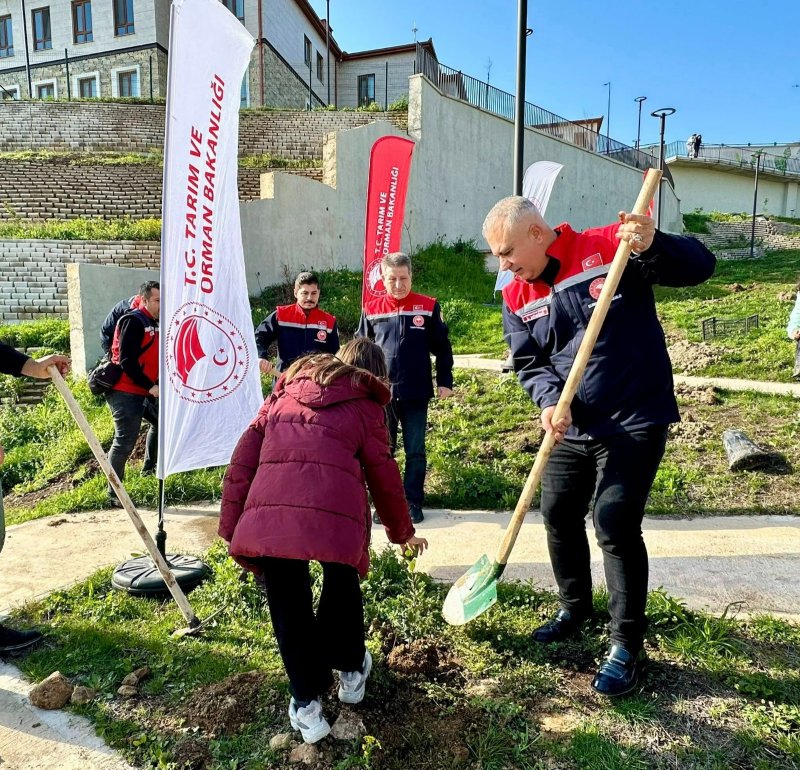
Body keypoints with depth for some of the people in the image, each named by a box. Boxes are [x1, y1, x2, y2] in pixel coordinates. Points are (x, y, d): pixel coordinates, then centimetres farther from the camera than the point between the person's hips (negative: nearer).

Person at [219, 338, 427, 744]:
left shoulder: (288, 388, 27)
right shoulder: (365, 405, 19)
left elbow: (245, 455, 19)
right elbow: (383, 475, 21)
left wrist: (231, 524, 19)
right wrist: (403, 533, 36)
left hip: (267, 513, 2)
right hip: (335, 513, -2)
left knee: (288, 604, 19)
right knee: (342, 586, 24)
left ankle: (307, 703, 30)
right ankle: (350, 670, 44)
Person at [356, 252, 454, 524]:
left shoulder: (428, 307, -1)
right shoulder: (371, 309, 2)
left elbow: (442, 348, 4)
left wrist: (444, 382, 0)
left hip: (416, 394, -1)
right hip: (381, 393, 1)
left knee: (415, 451, 6)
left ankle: (413, 502, 18)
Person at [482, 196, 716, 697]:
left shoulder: (610, 247, -11)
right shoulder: (517, 298, 3)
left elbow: (700, 266, -11)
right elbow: (529, 363, 3)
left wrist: (652, 245, -31)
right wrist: (549, 399, -17)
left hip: (636, 420, -6)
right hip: (573, 429, 6)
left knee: (615, 524, -10)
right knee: (558, 514, 13)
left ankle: (627, 646, 11)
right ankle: (575, 608, 39)